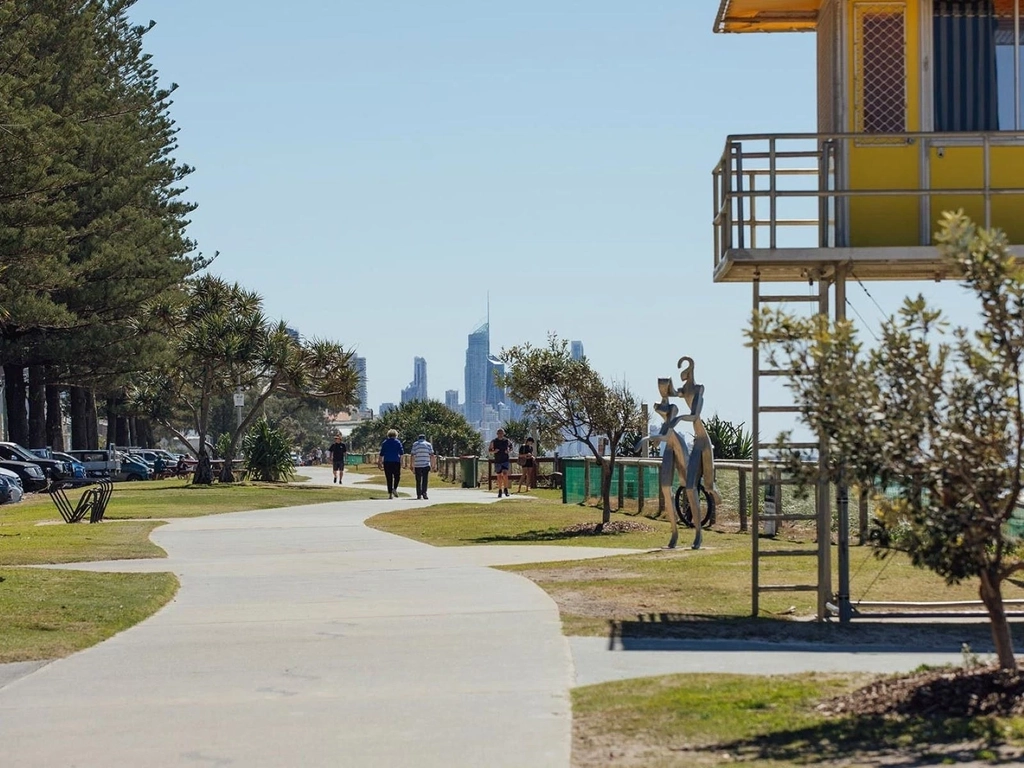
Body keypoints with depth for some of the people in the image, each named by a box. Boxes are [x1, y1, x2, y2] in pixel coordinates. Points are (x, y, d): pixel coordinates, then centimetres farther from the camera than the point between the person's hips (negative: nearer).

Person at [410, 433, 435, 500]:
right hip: (426, 465, 0)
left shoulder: (415, 444, 7)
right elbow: (432, 455, 1)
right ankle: (424, 492, -16)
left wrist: (412, 466, 3)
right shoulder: (428, 444, 7)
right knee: (425, 480, 1)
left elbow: (412, 455, 1)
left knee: (418, 481, 8)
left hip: (417, 465, 0)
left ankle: (419, 495, 6)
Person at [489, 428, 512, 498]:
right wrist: (494, 451, -15)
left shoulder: (507, 441, 1)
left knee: (505, 474, -17)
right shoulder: (493, 442, -1)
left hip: (505, 461, -1)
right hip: (497, 461, 1)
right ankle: (500, 491, 17)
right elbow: (489, 450, 6)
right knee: (499, 476, 6)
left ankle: (506, 489, -4)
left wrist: (509, 451, -6)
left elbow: (511, 448, 16)